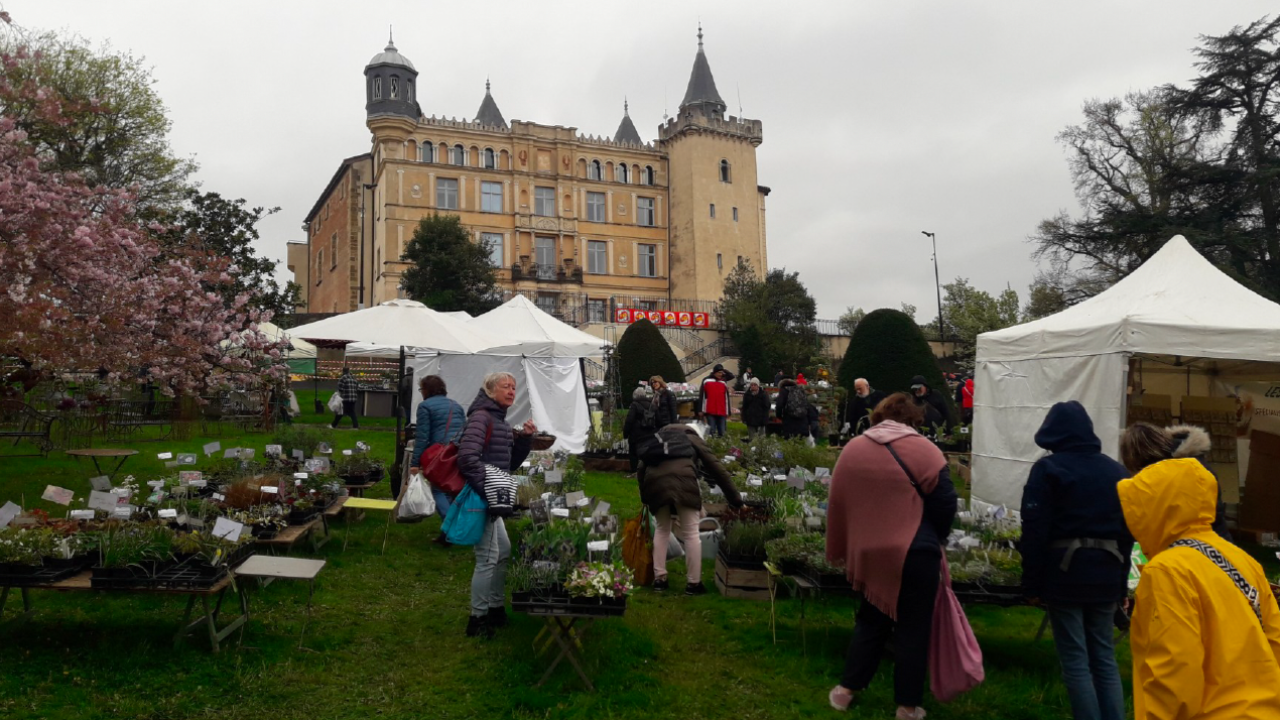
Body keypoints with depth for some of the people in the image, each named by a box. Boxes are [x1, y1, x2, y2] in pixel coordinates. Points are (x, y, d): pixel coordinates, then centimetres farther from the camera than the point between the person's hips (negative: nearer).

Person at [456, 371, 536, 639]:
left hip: (489, 496, 10)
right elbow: (467, 456, -27)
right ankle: (477, 619, 5)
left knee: (503, 551, 17)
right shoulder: (481, 417, -14)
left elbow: (511, 463, 17)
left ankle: (497, 609, 30)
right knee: (488, 557, -6)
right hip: (478, 496, -10)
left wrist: (524, 438, 3)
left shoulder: (500, 421, 16)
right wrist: (486, 490, -26)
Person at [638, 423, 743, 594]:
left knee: (662, 530, 23)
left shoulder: (657, 439, 36)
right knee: (691, 533, 11)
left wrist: (644, 498, 27)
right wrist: (736, 500, 25)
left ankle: (659, 579, 22)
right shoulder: (693, 439, 29)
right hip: (683, 481, -3)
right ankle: (693, 583, 15)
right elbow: (717, 469, 23)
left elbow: (642, 468, 22)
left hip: (655, 482, 3)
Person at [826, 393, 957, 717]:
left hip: (868, 553, 4)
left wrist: (839, 550, 19)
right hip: (914, 553, -4)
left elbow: (836, 505, 10)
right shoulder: (924, 450, -8)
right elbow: (945, 504, -6)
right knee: (912, 629, 8)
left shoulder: (852, 449, 5)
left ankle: (846, 689, 24)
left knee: (871, 620, 20)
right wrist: (934, 539, 12)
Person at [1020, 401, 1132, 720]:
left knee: (1075, 661, 0)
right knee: (1104, 657, 13)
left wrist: (1033, 584, -6)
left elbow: (1035, 532, -11)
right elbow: (1127, 531, 15)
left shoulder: (1048, 469, -7)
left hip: (1065, 573, -5)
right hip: (1106, 574, 6)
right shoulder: (1116, 471, 11)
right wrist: (1121, 583, 20)